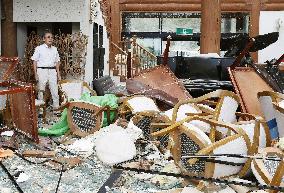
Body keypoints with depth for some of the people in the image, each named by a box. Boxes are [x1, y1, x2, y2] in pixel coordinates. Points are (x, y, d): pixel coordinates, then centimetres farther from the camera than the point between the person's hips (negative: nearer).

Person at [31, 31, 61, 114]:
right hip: (42, 70, -3)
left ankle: (56, 109, 9)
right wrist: (35, 74, -7)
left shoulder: (54, 49, 13)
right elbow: (35, 61, 0)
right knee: (41, 90, 1)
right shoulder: (39, 48, 1)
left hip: (52, 71, 4)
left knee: (55, 91, 1)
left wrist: (58, 73, 12)